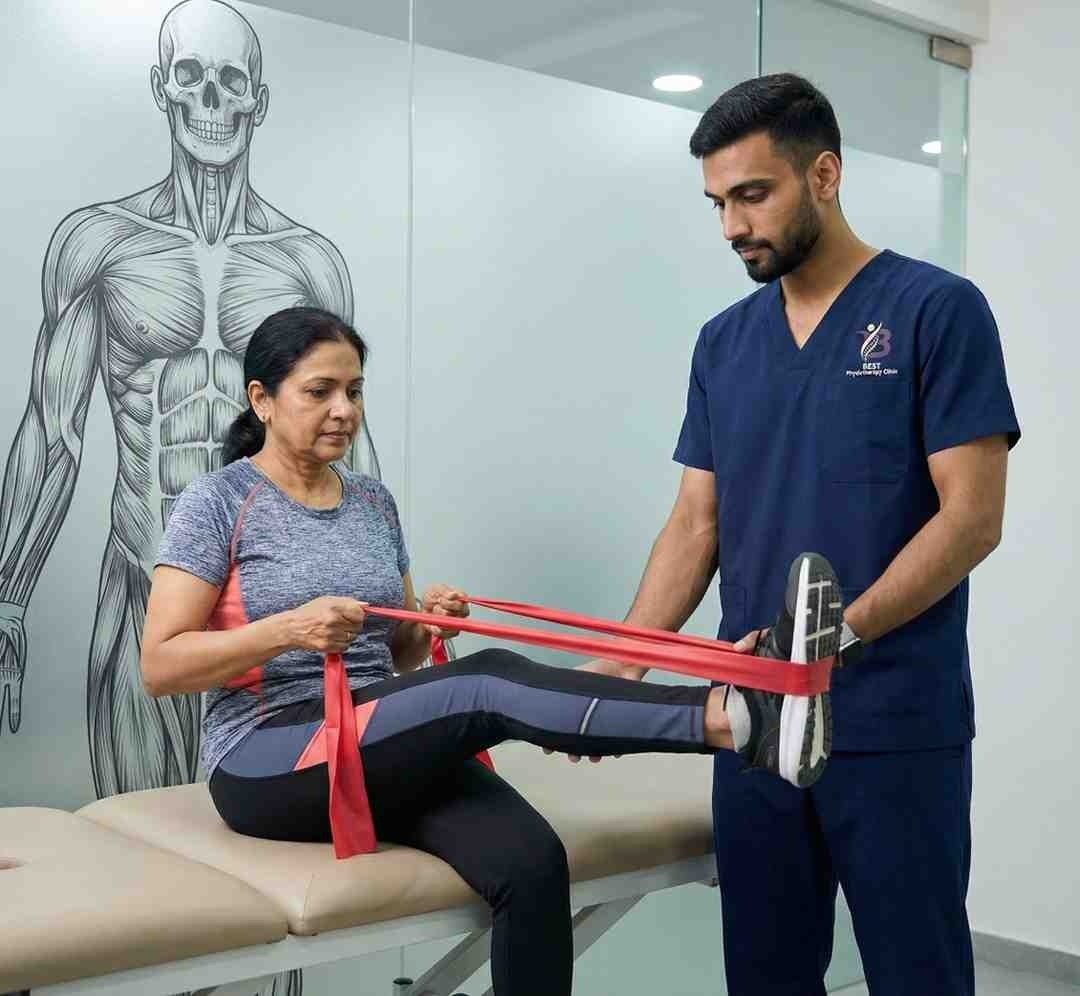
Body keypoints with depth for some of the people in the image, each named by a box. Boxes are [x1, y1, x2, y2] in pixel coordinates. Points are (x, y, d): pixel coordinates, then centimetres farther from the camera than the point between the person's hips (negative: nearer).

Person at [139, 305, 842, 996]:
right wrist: (287, 629, -23)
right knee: (486, 685, -30)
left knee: (530, 862, -25)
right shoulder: (219, 503, -4)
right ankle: (729, 715, -42)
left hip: (383, 752, 6)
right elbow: (160, 667, -9)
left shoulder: (374, 503, 13)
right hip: (267, 762, -5)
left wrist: (426, 626, -3)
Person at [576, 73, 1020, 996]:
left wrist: (835, 637, -21)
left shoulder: (936, 309, -6)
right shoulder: (724, 343, 11)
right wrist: (623, 664, -4)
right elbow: (697, 523, 10)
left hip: (898, 727, -5)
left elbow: (972, 516, -11)